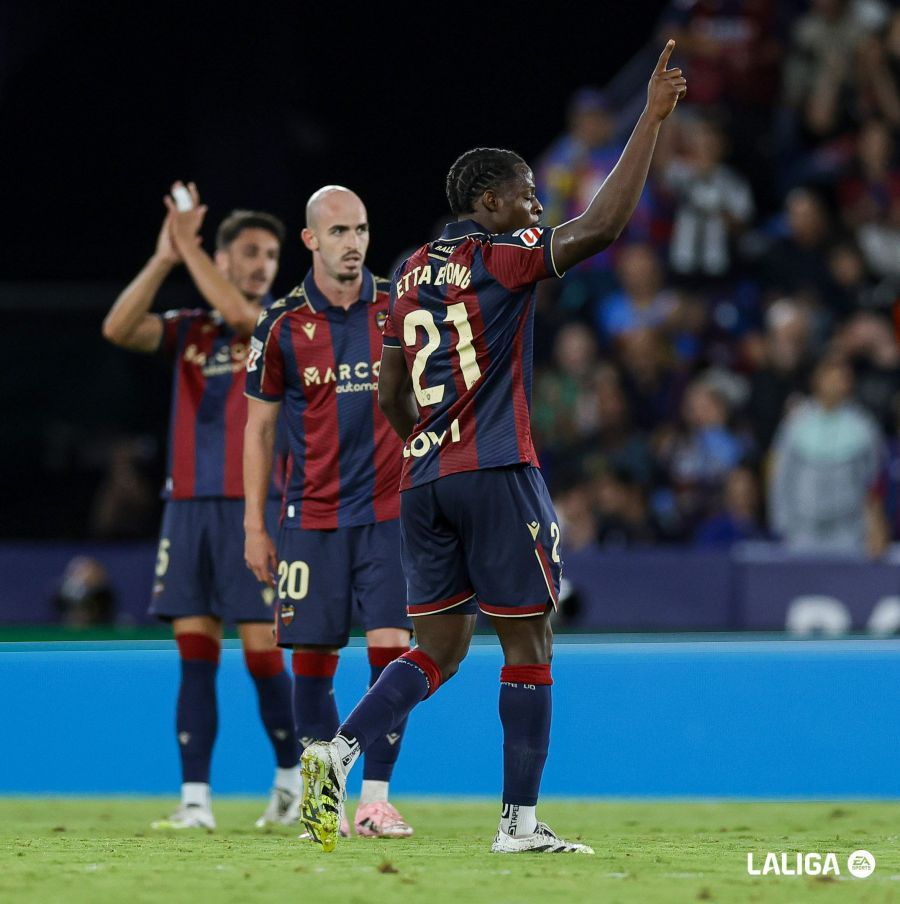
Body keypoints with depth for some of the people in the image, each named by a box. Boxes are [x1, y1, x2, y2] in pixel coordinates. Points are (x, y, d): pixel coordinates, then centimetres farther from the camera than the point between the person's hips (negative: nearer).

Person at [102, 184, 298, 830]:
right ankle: (196, 799, 0)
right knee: (195, 654, 0)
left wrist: (189, 245, -12)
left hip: (254, 508, -3)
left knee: (263, 652, -5)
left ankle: (293, 777, 14)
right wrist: (163, 258, -11)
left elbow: (237, 313, -19)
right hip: (188, 505, 3)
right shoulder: (189, 330, 12)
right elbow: (118, 329, -4)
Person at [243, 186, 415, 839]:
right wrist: (255, 526, 5)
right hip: (312, 516, 0)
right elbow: (260, 427, 8)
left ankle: (375, 801, -5)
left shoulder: (400, 312, 3)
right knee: (314, 657, 1)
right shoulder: (282, 326, 1)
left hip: (389, 511, 0)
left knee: (392, 651, -9)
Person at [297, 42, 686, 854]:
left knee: (440, 650, 11)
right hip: (496, 473, -7)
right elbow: (601, 226, -18)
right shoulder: (499, 257, -6)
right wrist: (652, 119, -16)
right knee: (528, 643, 2)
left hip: (423, 480, 7)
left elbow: (391, 398, 18)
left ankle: (339, 751, -12)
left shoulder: (413, 274, 15)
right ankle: (520, 822, 2)